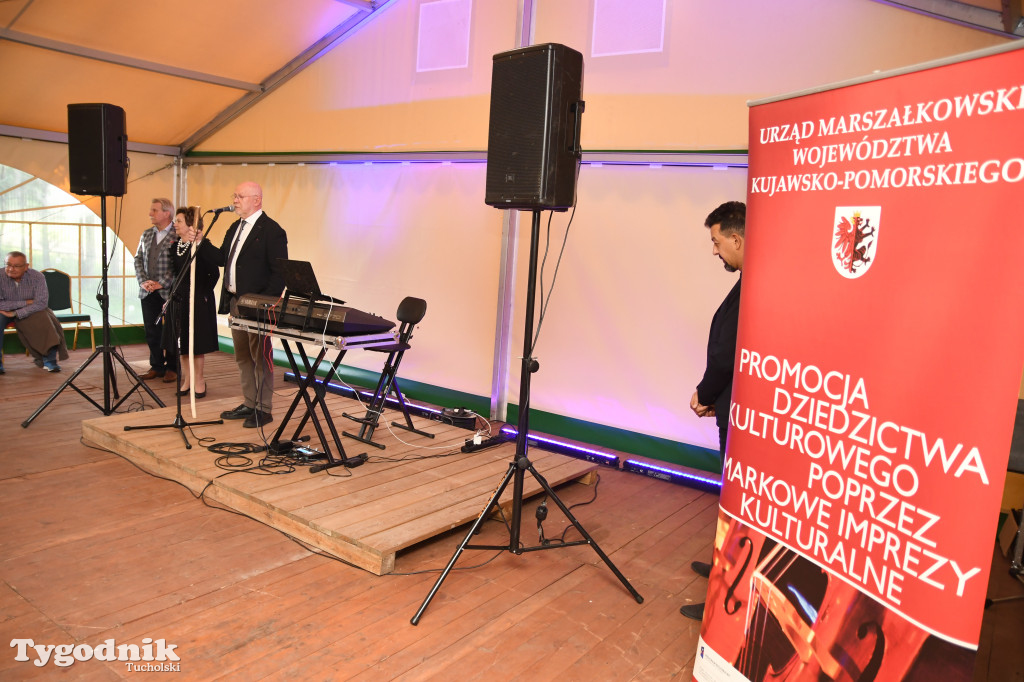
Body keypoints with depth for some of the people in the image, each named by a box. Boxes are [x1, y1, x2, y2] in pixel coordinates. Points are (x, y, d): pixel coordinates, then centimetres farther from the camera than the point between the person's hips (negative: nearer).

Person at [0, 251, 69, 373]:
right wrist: (25, 302, -23)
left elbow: (42, 303, -22)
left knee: (45, 319, -28)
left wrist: (16, 313, -29)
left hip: (30, 312, 0)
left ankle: (49, 359, -18)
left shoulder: (37, 277, -16)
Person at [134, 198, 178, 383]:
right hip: (148, 292, 6)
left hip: (169, 292, -6)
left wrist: (161, 283, -16)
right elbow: (138, 259, 14)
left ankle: (172, 368, 13)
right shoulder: (146, 235, 13)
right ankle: (156, 366, 21)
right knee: (152, 331, 10)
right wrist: (143, 281, -1)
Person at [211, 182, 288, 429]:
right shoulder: (235, 227, 15)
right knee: (242, 356, 15)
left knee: (260, 357, -1)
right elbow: (222, 258, 16)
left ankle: (263, 409, 8)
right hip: (235, 301, 9)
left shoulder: (271, 230, -12)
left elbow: (280, 272, -16)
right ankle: (249, 404, 26)